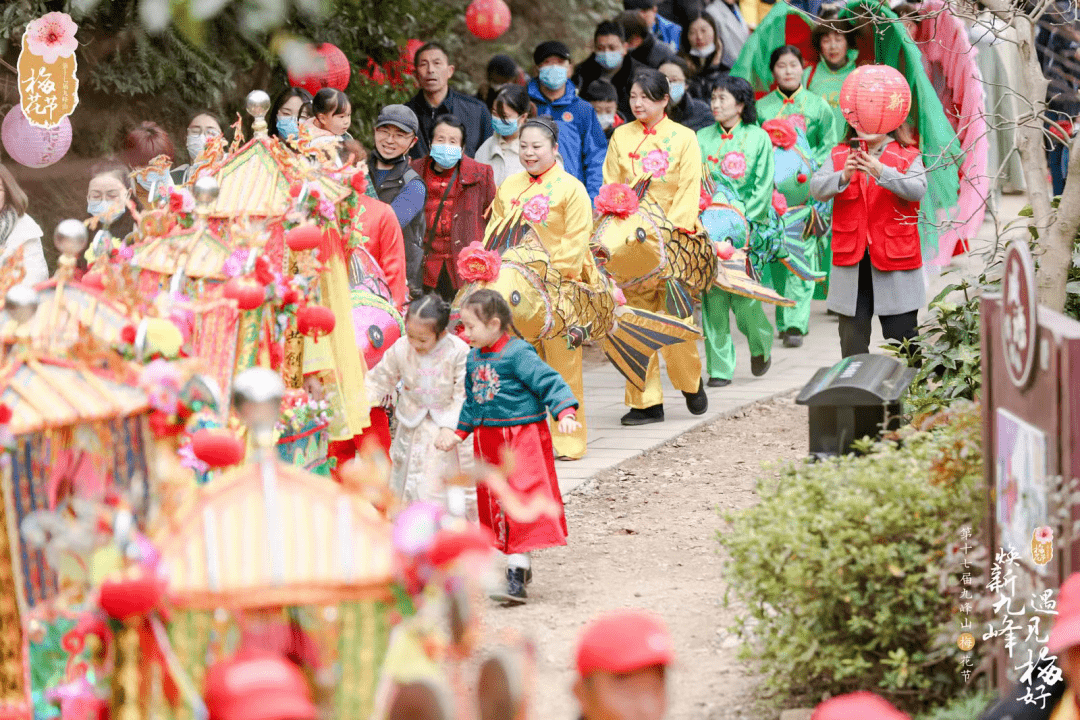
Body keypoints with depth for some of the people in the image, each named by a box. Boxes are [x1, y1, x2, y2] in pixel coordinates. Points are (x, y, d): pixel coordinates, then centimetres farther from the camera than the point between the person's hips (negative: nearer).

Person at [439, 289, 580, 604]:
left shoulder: (518, 354, -13)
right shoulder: (473, 359, 10)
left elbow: (549, 382, -16)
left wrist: (565, 413, -28)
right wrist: (459, 433, 11)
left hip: (523, 438, -8)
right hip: (489, 442, 8)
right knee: (496, 503, 10)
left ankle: (517, 577, -14)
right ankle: (520, 565, 22)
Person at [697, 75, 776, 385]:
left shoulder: (758, 137, 6)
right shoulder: (702, 138, 13)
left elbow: (764, 186, 1)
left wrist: (744, 220, -10)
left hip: (747, 224, -2)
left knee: (742, 294, -9)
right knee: (712, 294, -5)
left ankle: (760, 343, 21)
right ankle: (720, 368, -1)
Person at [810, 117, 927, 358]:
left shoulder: (908, 156, 3)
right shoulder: (840, 155, 10)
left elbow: (917, 190, -14)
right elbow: (816, 188, -2)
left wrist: (882, 173, -28)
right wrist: (843, 177, -22)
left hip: (894, 259, -2)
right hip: (851, 259, 2)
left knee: (902, 337, -3)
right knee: (852, 341, 6)